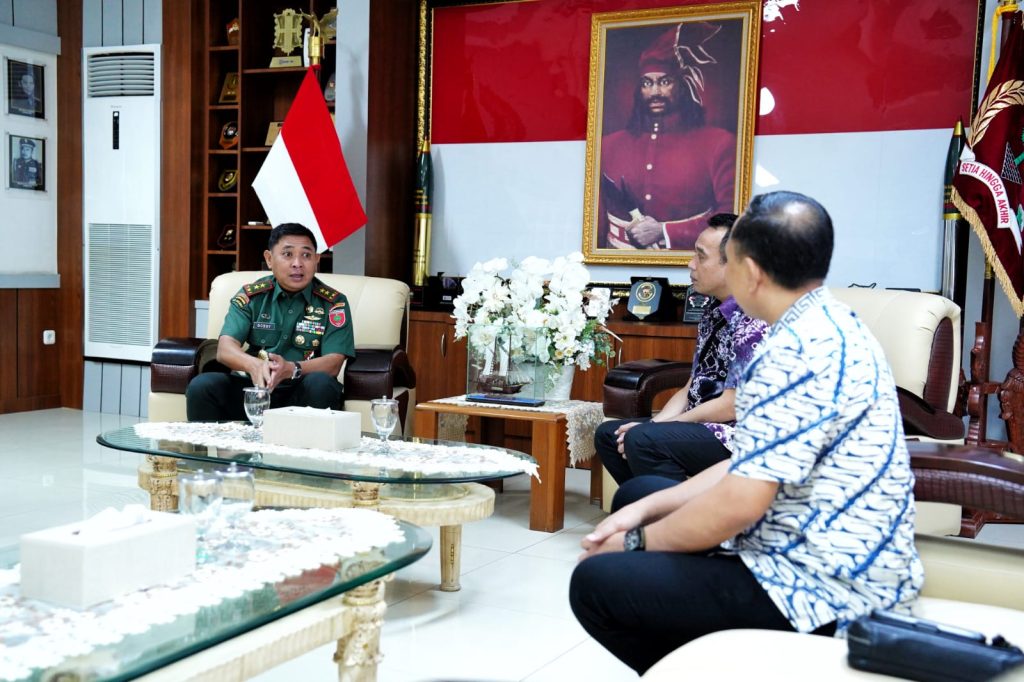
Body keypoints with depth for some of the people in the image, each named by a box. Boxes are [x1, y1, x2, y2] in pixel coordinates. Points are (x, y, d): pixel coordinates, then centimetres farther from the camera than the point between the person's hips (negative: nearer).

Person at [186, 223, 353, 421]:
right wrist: (254, 365, -30)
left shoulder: (334, 302, 2)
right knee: (201, 386, -24)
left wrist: (291, 369, -29)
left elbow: (333, 363, -8)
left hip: (301, 394, -1)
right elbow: (225, 349, -5)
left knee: (321, 384, -33)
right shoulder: (250, 296, 7)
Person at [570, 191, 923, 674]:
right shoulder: (825, 327, 9)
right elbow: (753, 469, 12)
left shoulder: (799, 351, -24)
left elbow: (739, 502, -26)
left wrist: (637, 542, -9)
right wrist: (644, 511, 5)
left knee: (595, 582, -15)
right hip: (829, 560, 10)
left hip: (823, 589, -10)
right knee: (638, 491, 20)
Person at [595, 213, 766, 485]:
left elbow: (731, 407, -20)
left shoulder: (752, 322, -19)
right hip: (700, 427, 10)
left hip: (738, 438, -10)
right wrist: (650, 427, -5)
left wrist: (651, 431, -14)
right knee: (608, 434, 9)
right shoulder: (713, 312, 9)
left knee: (642, 441, -29)